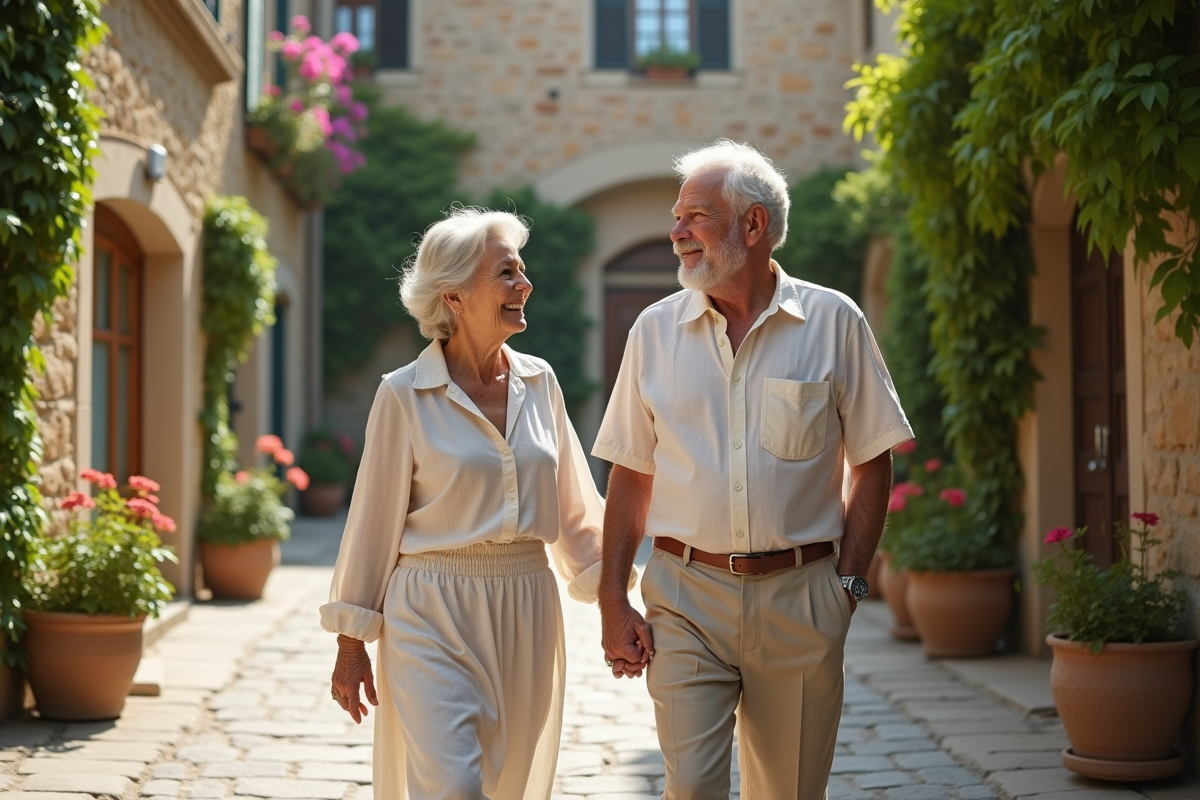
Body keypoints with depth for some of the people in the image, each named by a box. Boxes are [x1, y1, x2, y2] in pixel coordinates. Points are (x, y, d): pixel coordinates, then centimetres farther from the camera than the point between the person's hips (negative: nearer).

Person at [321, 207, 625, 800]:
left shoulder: (539, 382, 6)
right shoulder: (405, 394, -6)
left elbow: (575, 505, 13)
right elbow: (374, 521, -2)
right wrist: (351, 645, -1)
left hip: (526, 615, 5)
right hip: (434, 616, -4)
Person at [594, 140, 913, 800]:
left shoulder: (834, 323, 1)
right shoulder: (656, 330, 5)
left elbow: (872, 465, 5)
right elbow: (631, 474, 8)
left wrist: (848, 580, -3)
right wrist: (612, 600, 1)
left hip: (800, 598, 0)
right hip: (685, 598, 1)